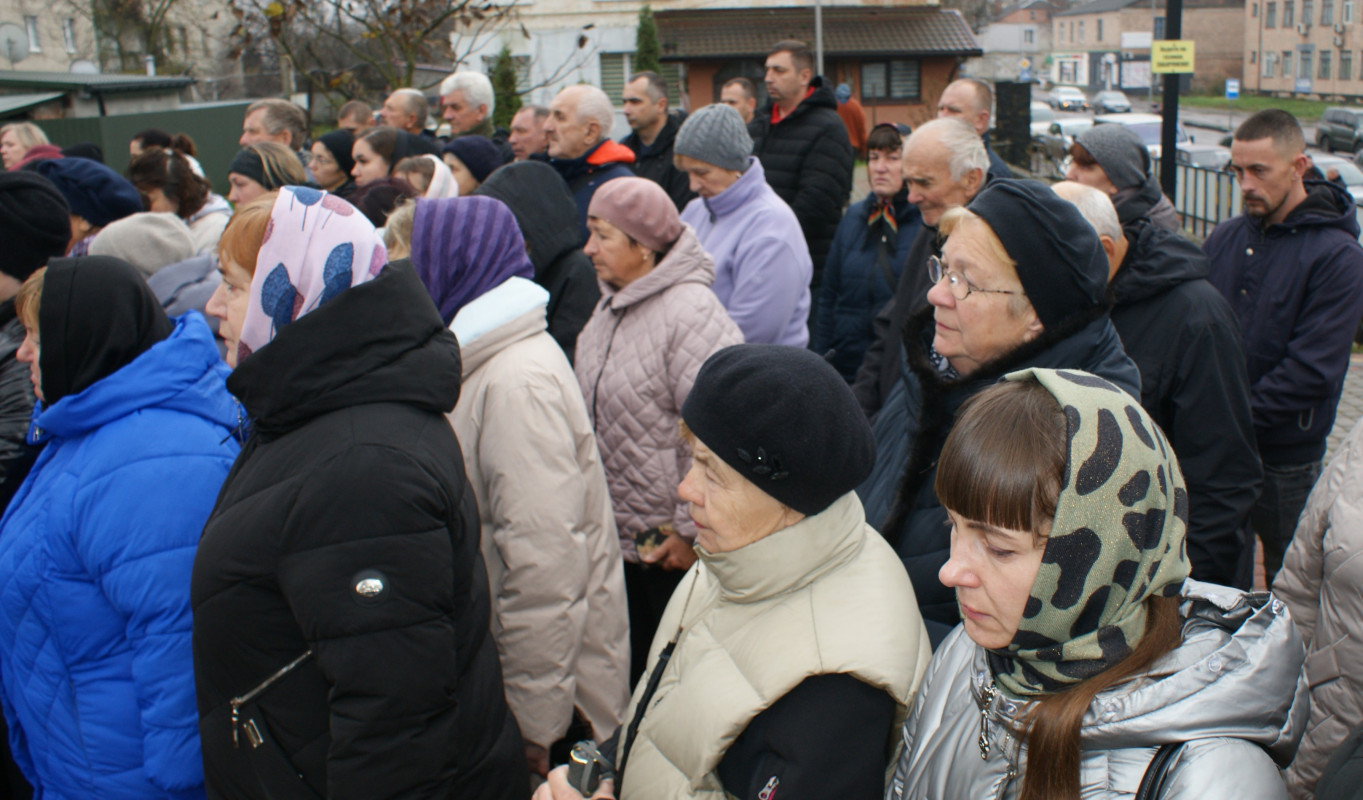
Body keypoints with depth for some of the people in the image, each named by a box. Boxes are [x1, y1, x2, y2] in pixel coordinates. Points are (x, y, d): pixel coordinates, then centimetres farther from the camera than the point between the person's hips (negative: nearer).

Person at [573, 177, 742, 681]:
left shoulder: (692, 313, -23)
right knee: (630, 666, 23)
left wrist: (693, 532, -20)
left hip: (673, 551, -8)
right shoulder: (613, 306, 7)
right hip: (621, 541, 8)